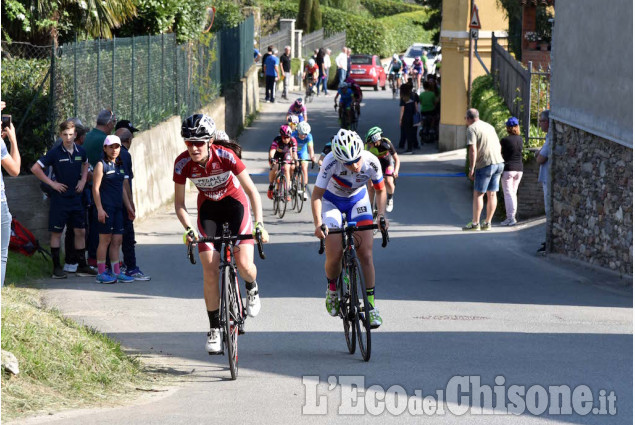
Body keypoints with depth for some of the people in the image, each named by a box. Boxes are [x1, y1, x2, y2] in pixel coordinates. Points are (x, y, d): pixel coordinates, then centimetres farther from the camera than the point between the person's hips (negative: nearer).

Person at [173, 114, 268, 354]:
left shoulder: (226, 156, -29)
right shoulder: (183, 163, -22)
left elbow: (252, 191, -22)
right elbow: (179, 203, -11)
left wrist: (259, 223, -32)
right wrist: (189, 229, -27)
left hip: (234, 202, -2)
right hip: (208, 208, 2)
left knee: (244, 263, -21)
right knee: (210, 270, -10)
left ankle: (252, 288, 16)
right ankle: (214, 328, 3)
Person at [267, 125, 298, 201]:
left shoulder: (293, 140, -30)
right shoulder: (277, 140, -36)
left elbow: (294, 152, -38)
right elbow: (272, 151, -48)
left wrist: (295, 160, -57)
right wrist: (271, 159, -66)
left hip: (286, 154, 2)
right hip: (276, 154, -2)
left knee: (286, 169, -19)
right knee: (274, 168, -26)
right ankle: (271, 187, -3)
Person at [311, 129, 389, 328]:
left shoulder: (371, 161, -28)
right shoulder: (331, 162, -34)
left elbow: (380, 190, -10)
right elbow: (316, 195, -26)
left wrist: (381, 214, -25)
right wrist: (318, 224, -39)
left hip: (358, 200, 1)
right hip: (332, 201, -1)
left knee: (366, 254, -10)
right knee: (334, 255, -11)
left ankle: (371, 304, -2)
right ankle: (332, 288, 20)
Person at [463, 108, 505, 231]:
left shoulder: (472, 129, -6)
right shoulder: (489, 126, 19)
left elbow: (473, 150, -16)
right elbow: (499, 146, 22)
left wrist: (471, 169, -16)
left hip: (485, 164, -7)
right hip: (499, 162, 7)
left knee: (478, 194, -1)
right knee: (492, 194, 9)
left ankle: (475, 223, -1)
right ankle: (487, 223, 12)